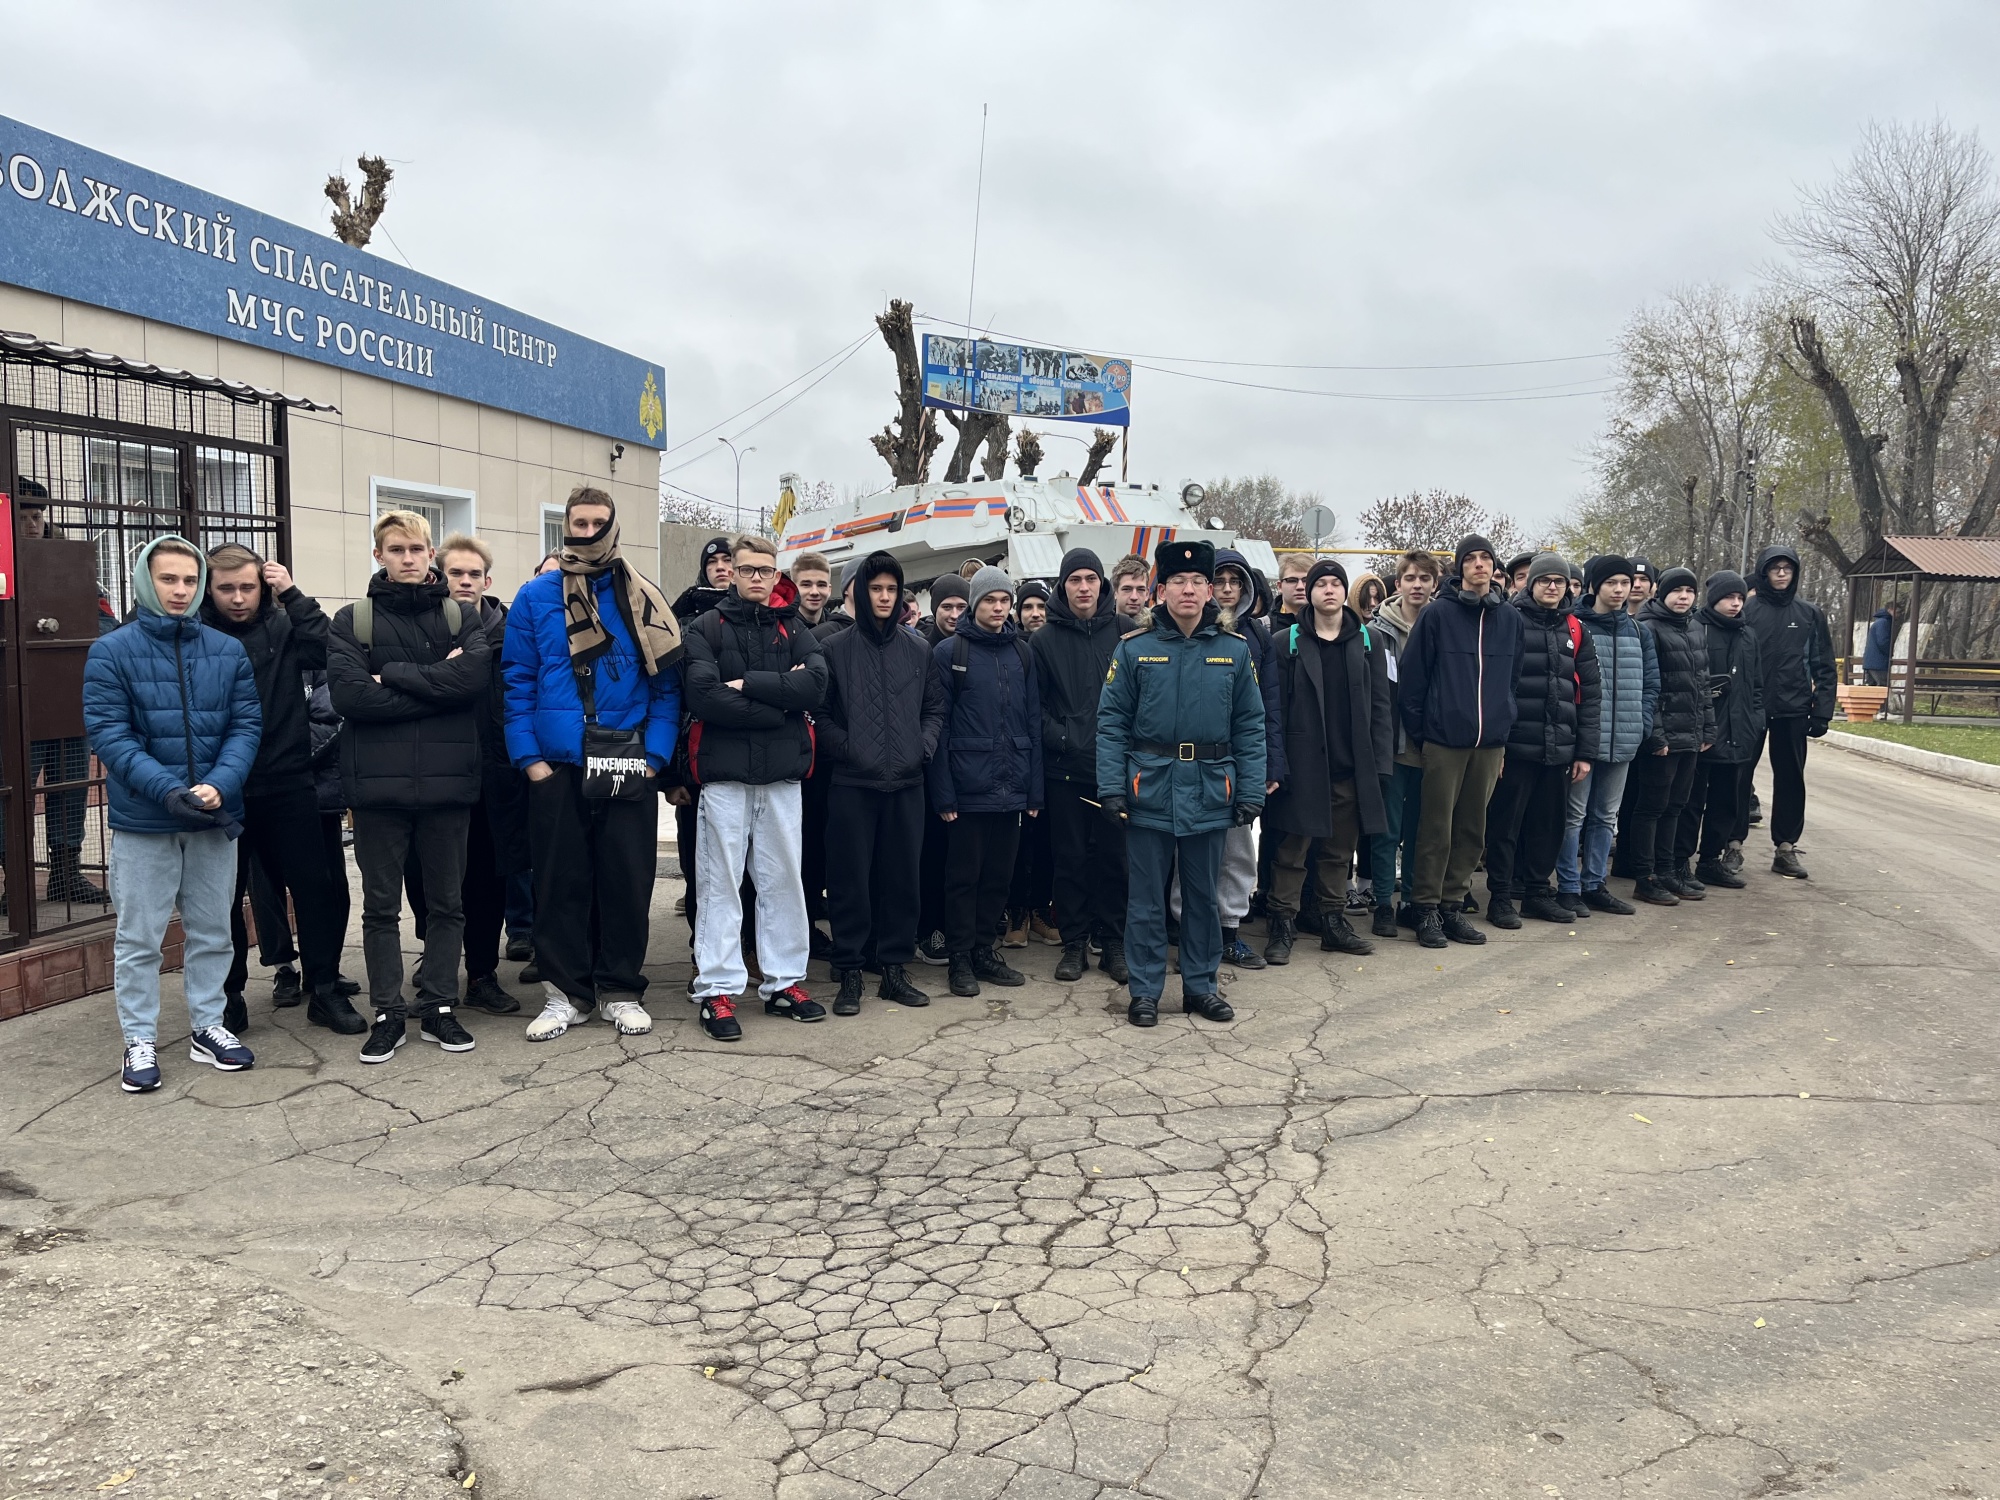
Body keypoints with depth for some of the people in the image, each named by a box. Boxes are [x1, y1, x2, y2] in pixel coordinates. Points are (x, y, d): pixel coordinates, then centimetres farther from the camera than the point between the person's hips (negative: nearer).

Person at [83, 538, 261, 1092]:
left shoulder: (228, 651, 3)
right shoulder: (112, 651, -5)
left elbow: (247, 725, 0)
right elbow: (107, 733, -11)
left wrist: (219, 786, -17)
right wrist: (169, 790, -22)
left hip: (215, 818, 3)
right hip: (142, 819, -3)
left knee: (211, 932, 13)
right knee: (139, 937, 7)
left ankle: (208, 1026, 27)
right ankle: (140, 1040, 19)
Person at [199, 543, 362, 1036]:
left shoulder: (283, 626, 3)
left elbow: (327, 651, -15)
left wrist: (293, 595, -15)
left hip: (287, 783, 1)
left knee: (314, 885, 3)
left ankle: (325, 990, 16)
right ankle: (229, 995, 25)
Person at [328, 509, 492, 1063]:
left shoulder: (461, 617, 8)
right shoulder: (352, 622, 3)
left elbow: (475, 672, -13)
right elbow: (349, 695, -12)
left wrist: (393, 676, -13)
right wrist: (438, 686, -12)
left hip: (448, 779, 1)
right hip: (379, 782, -1)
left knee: (447, 901, 9)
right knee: (381, 904, 7)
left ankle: (438, 1008, 20)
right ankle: (388, 1014, 17)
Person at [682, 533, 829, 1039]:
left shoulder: (793, 628, 11)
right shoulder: (707, 628, 3)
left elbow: (815, 684, -7)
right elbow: (703, 695, -14)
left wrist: (748, 683, -14)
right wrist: (780, 701, -11)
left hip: (782, 771, 3)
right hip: (725, 770, -3)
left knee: (783, 879, 8)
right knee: (721, 882, 1)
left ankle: (784, 982, 19)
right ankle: (717, 989, 7)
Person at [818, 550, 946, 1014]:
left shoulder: (918, 649, 11)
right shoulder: (835, 647, 2)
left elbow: (935, 708, 14)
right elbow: (819, 712, 0)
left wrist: (923, 746, -1)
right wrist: (846, 748, -11)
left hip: (906, 783, 3)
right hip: (852, 783, -3)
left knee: (903, 876, 7)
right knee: (851, 879, 1)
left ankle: (894, 968, 18)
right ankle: (850, 973, 10)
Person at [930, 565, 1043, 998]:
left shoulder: (1022, 653, 11)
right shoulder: (949, 652, -3)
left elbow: (1033, 723, 10)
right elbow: (938, 726, -6)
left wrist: (1034, 788, 5)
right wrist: (943, 793, -12)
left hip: (1011, 789, 4)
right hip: (968, 787, -4)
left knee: (999, 875, 11)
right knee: (964, 875, 4)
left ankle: (984, 950, 24)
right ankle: (960, 958, 15)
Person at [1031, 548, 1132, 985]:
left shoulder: (1124, 632, 4)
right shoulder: (1045, 640, 5)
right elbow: (1034, 704, 4)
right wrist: (1061, 738, -8)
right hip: (1064, 767, 0)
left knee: (1112, 855, 4)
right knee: (1070, 858, 6)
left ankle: (1112, 942, 15)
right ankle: (1074, 943, 16)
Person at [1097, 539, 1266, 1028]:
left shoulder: (1235, 650, 3)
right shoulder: (1134, 648, -2)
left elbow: (1250, 726, 4)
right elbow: (1111, 722, -2)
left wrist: (1251, 791, -2)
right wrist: (1111, 787, -10)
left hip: (1209, 793, 2)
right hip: (1150, 790, -2)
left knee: (1203, 895, 13)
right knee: (1146, 898, 6)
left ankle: (1201, 985, 26)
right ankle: (1144, 991, 17)